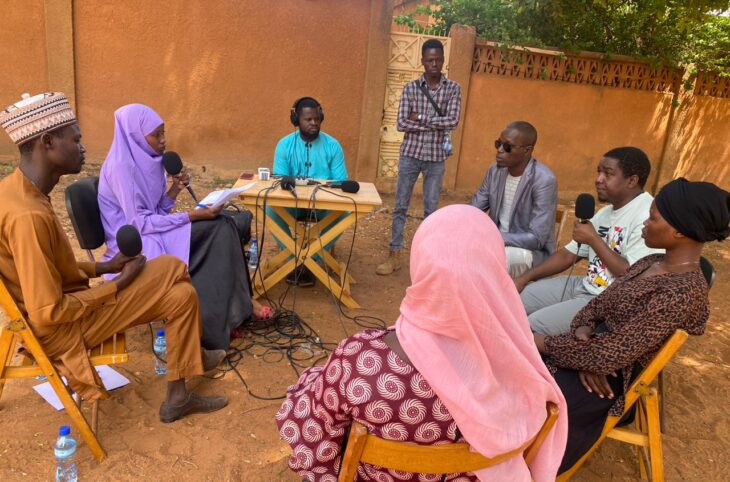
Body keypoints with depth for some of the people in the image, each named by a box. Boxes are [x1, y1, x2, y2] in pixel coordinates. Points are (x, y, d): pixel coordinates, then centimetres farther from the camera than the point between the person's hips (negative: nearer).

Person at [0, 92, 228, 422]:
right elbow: (48, 314, -27)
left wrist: (102, 268, 4)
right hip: (64, 328, -9)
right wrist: (117, 284, -15)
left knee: (173, 269, 7)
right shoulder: (28, 215, -31)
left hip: (65, 302, 9)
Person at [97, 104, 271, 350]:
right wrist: (192, 216, -21)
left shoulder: (146, 160, 8)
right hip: (135, 245, -8)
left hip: (152, 234, 8)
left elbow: (156, 211, 10)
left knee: (224, 227, -8)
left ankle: (237, 304, -6)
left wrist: (175, 190, -7)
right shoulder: (121, 166, -18)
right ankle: (239, 307, -7)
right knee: (221, 230, -18)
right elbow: (139, 223, -21)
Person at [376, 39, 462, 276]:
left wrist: (420, 118, -12)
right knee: (400, 205, 3)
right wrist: (436, 124, -12)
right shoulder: (410, 88, 1)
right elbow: (401, 124, -7)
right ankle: (395, 254, 13)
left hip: (436, 157, 0)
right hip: (410, 154, 1)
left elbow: (453, 121, -11)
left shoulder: (453, 88, 1)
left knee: (431, 209, 7)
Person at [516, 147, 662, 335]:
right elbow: (568, 254, 12)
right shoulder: (605, 212, 10)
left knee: (533, 327, -21)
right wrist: (524, 277, 3)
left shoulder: (648, 216, -19)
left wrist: (594, 239, -17)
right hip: (584, 286, 9)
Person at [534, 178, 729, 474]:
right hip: (596, 358, 8)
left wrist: (545, 343, -17)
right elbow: (598, 304, 10)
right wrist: (583, 331, -12)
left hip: (610, 378, -8)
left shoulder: (682, 292, -23)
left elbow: (613, 353, -25)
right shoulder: (651, 263, 5)